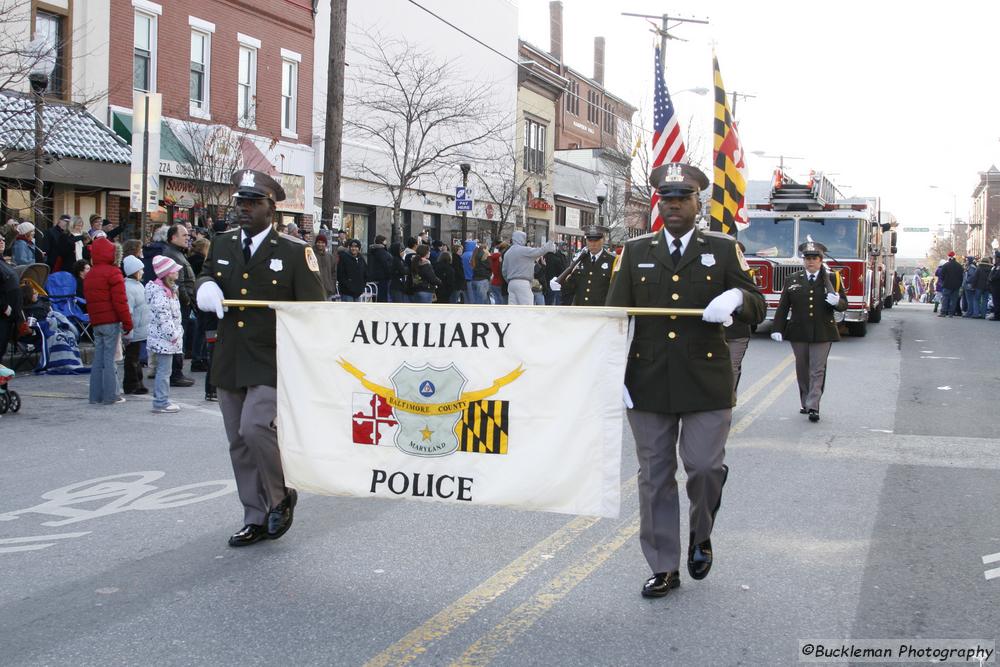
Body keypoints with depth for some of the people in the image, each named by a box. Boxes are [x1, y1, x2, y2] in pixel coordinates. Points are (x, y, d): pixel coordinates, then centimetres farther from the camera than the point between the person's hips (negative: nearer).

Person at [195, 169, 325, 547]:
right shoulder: (221, 246, 10)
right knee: (239, 444, 10)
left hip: (272, 363, -6)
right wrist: (205, 286, 3)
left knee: (255, 428, -22)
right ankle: (256, 519, 22)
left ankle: (281, 497, 3)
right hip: (228, 363, 6)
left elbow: (313, 308, -4)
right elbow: (206, 275, 28)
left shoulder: (295, 252, -5)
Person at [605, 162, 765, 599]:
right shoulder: (634, 252, 8)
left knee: (706, 467, -5)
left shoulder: (723, 250, 5)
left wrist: (737, 298, -19)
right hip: (647, 383, 2)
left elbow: (757, 310, 5)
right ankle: (663, 568, 19)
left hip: (706, 383, -1)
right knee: (654, 477, 6)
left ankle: (700, 536, 27)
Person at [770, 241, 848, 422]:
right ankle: (805, 403, 20)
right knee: (802, 370, 9)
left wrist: (837, 302, -18)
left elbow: (844, 305, 6)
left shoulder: (833, 279, 5)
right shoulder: (792, 280, 7)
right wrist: (777, 329, -2)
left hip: (822, 332, -2)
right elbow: (783, 307, 5)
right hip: (798, 332, 2)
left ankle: (813, 407, -9)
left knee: (817, 370, -6)